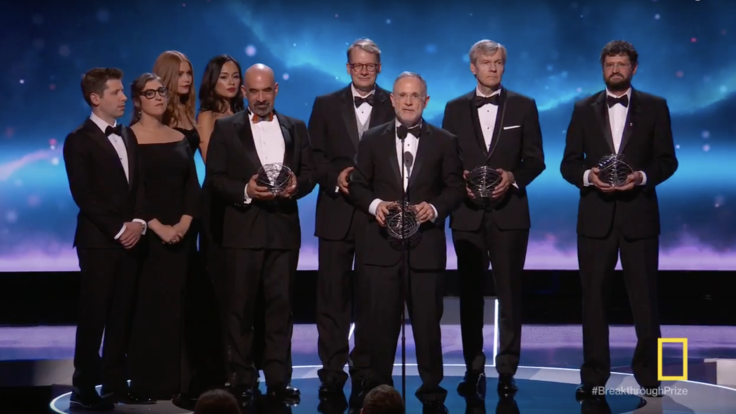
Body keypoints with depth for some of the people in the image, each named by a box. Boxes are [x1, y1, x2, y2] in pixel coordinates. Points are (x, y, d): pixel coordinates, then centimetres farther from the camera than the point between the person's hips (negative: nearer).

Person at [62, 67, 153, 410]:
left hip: (130, 238, 6)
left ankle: (115, 383, 14)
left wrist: (138, 222, -6)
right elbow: (83, 195, -11)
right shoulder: (79, 140, -4)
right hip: (98, 240, -6)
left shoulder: (128, 136, 15)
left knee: (121, 316, 7)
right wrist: (118, 229, -13)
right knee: (93, 317, -2)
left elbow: (140, 184, 11)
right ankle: (84, 388, 5)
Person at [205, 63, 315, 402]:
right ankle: (242, 380, 8)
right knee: (241, 307, 1)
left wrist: (296, 185, -13)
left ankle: (279, 379, 8)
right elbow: (214, 178, -1)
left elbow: (310, 173, 8)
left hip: (284, 228, 2)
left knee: (281, 304, 2)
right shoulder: (226, 128, 5)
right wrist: (246, 190, -16)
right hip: (243, 229, -2)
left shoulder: (296, 128, 13)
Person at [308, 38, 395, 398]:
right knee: (332, 294, 2)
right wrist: (336, 176, -12)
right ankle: (332, 371, 8)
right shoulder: (326, 105, 9)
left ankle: (366, 369, 16)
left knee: (371, 295, 7)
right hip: (337, 212, 1)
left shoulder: (395, 105, 5)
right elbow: (314, 155, 5)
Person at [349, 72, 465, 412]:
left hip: (426, 244, -1)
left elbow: (456, 188, 4)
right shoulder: (372, 139, 8)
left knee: (427, 322, 4)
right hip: (382, 244, 1)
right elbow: (357, 185, 7)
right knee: (381, 322, 6)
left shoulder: (444, 141, 6)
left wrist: (435, 208, -14)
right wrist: (375, 204, -13)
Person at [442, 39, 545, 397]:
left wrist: (512, 177, -15)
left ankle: (507, 370, 8)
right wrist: (460, 180, -12)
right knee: (470, 292, 6)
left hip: (509, 212, -1)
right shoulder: (455, 109, 8)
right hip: (468, 213, 1)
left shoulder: (524, 106, 5)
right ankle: (474, 368, 14)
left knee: (509, 292, 1)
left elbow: (535, 160, 3)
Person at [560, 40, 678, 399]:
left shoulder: (655, 107, 5)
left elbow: (667, 160, 2)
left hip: (639, 214, -1)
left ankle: (648, 373, 16)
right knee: (593, 296, 4)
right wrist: (588, 175, -15)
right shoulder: (584, 109, 8)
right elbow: (568, 163, 5)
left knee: (644, 296, 4)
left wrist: (642, 176, -17)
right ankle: (594, 375, 12)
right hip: (596, 215, 1)